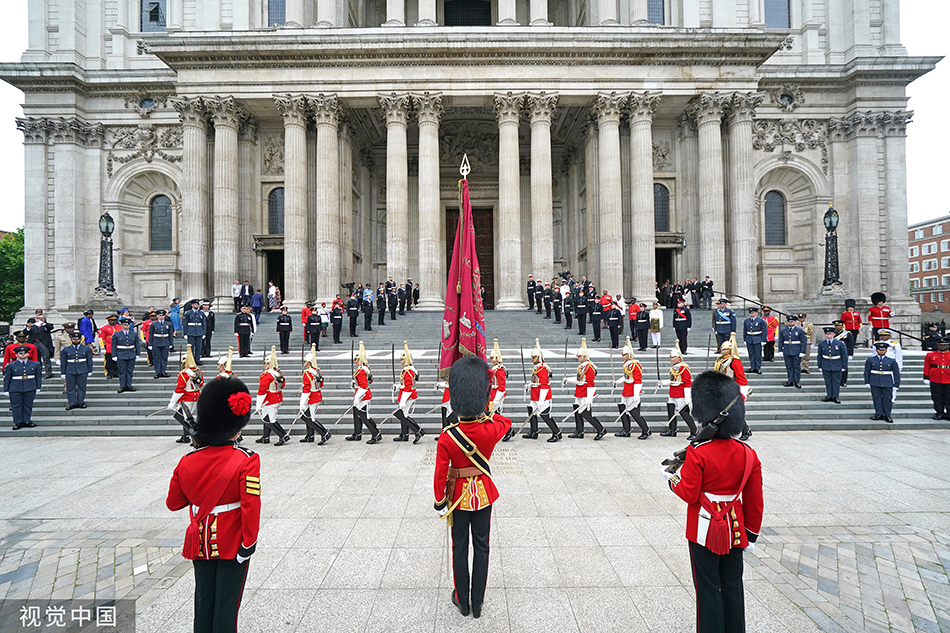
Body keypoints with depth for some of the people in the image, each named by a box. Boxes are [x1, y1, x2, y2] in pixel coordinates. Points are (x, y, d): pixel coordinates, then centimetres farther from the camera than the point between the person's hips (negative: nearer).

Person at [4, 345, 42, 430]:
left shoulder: (35, 364, 8)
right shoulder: (10, 365, 3)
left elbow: (39, 377, 12)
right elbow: (6, 378, 5)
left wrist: (38, 388, 8)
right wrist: (6, 390, 2)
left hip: (30, 389, 1)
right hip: (15, 390, -1)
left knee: (28, 405, 6)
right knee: (16, 406, 3)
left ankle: (27, 421, 15)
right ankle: (18, 422, 11)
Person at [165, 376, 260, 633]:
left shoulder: (187, 462, -5)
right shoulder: (246, 461, -20)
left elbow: (173, 503, 7)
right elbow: (251, 507, -23)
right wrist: (248, 544, -13)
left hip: (200, 544, 5)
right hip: (232, 545, -4)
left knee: (203, 602, 18)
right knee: (227, 603, 9)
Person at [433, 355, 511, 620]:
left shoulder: (447, 437, -22)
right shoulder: (491, 431, -19)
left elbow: (440, 475, -16)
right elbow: (506, 422, 6)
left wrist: (440, 504, -2)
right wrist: (484, 412, 13)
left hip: (459, 496, -1)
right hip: (484, 494, 1)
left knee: (460, 548, 16)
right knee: (481, 547, 15)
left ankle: (462, 599, 30)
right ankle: (478, 601, 27)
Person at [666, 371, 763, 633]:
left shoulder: (697, 453, -21)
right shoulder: (748, 454, -5)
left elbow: (689, 494, -17)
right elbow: (755, 501, 2)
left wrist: (672, 478, 2)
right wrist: (752, 534, 13)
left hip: (705, 531, -5)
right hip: (735, 530, 5)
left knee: (708, 589, 8)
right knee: (733, 587, 18)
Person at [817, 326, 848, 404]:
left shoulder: (840, 343, -3)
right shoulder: (821, 344, 2)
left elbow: (844, 355, 2)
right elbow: (819, 356, 9)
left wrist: (844, 366, 0)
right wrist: (820, 366, 8)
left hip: (836, 366, -2)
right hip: (826, 366, 2)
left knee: (836, 381, 3)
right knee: (827, 381, 7)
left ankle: (835, 397, 11)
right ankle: (829, 396, 15)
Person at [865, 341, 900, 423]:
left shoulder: (891, 361, 5)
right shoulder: (870, 360, 4)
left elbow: (896, 374, 7)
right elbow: (867, 372, 7)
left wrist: (896, 385, 4)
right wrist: (867, 382, 2)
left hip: (887, 384, 0)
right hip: (875, 384, 0)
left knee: (887, 399, 2)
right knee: (877, 398, 3)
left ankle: (887, 415, 12)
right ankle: (879, 414, 12)